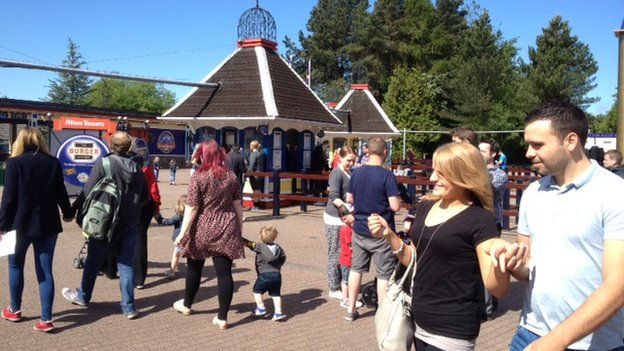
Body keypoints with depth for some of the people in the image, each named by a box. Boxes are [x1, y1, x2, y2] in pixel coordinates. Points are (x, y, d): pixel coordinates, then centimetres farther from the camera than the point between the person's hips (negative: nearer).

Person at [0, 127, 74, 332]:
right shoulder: (53, 162, 2)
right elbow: (61, 193, 7)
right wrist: (68, 213, 24)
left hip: (21, 224, -2)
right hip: (48, 224, 2)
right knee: (45, 270, 4)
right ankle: (46, 319, 1)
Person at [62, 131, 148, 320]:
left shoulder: (103, 163, -12)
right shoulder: (136, 167, 2)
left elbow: (88, 192, -14)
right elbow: (145, 197, 7)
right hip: (130, 225, 3)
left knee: (93, 261, 16)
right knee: (127, 264, 9)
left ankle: (83, 296, 36)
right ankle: (129, 306, 9)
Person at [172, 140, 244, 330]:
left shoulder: (198, 177, -10)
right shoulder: (231, 176, 2)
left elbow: (191, 208, -13)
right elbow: (237, 205, 6)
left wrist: (182, 233, -9)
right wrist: (239, 228, 15)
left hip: (202, 229, -2)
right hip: (226, 229, 2)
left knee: (194, 267, 19)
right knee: (224, 272, 3)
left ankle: (186, 305, 39)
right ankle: (222, 317, 6)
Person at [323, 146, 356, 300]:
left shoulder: (350, 173, 11)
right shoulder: (336, 174, -13)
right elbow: (334, 198, -23)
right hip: (335, 219, -7)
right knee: (335, 254, 1)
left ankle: (342, 284, 23)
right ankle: (334, 289, 10)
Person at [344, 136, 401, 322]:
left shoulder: (356, 172, 0)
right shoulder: (387, 175, -16)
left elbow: (349, 199, 10)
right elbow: (395, 206, -20)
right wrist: (398, 201, 1)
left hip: (359, 230, 5)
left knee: (356, 268, 17)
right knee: (384, 274, 7)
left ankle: (351, 310, 26)